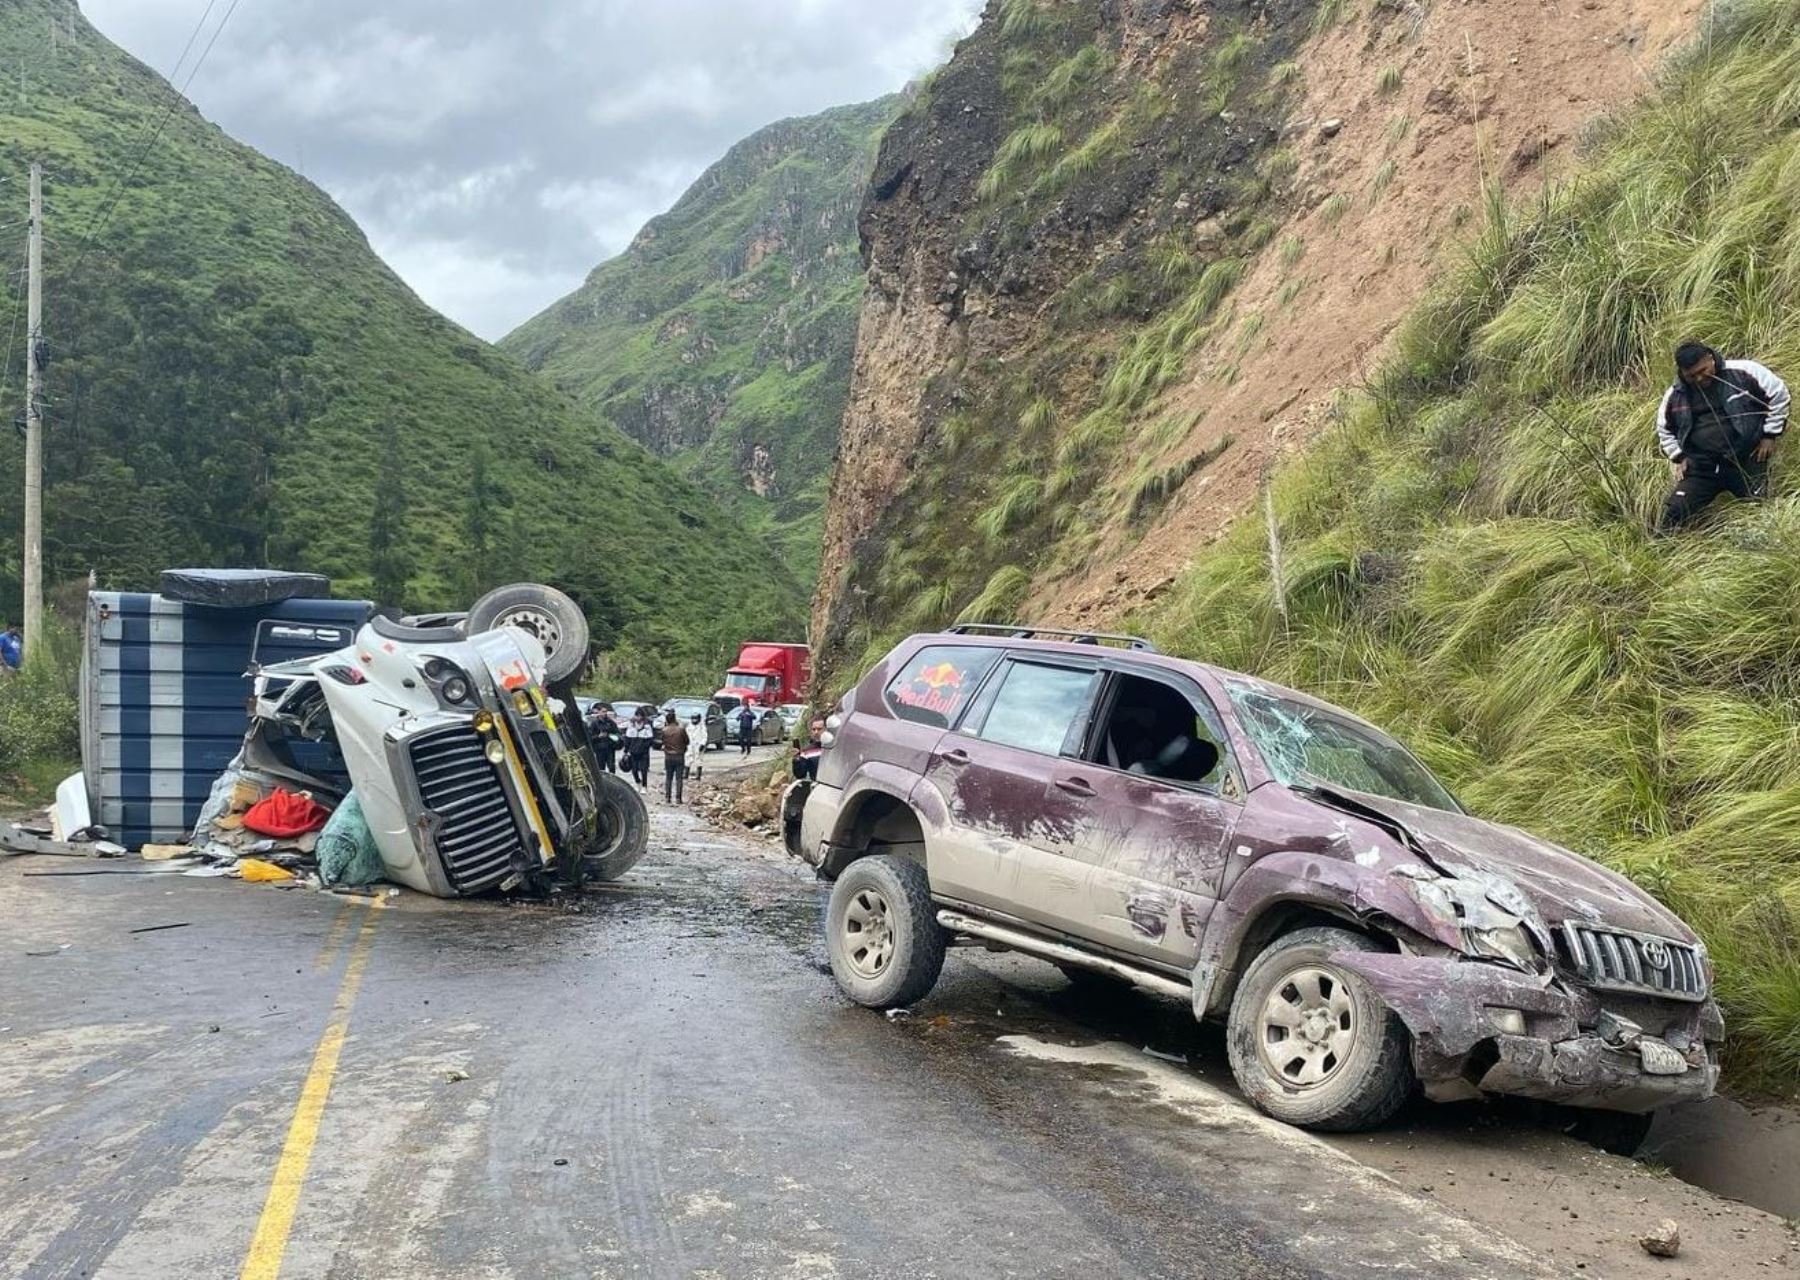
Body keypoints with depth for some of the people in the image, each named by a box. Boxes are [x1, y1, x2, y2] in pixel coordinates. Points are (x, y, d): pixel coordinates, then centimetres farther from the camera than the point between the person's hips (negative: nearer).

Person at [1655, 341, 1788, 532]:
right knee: (1674, 511, -10)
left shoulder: (1742, 373, -7)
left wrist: (1770, 435, 0)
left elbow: (1778, 393, 1)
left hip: (1746, 461, -1)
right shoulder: (1675, 396, 3)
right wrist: (1678, 457, 8)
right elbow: (1664, 430, 20)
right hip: (1700, 466, 2)